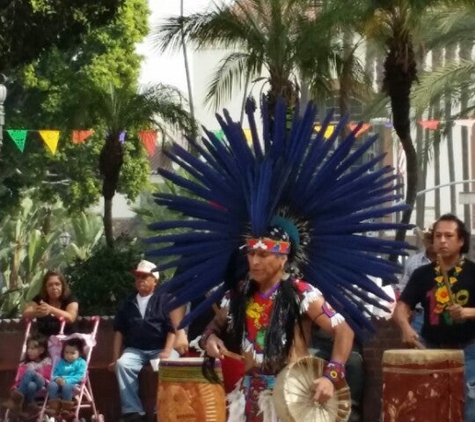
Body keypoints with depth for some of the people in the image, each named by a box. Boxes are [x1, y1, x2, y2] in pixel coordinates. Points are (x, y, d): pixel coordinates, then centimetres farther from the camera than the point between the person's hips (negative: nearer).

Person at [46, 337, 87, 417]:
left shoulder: (81, 363, 1)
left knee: (66, 386, -39)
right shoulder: (60, 362, 18)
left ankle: (66, 409, -24)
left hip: (72, 384, -4)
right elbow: (54, 374, 15)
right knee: (52, 385, -29)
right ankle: (53, 407, -22)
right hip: (59, 382, 4)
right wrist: (57, 378, -11)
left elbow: (80, 376, -11)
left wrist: (67, 380, -23)